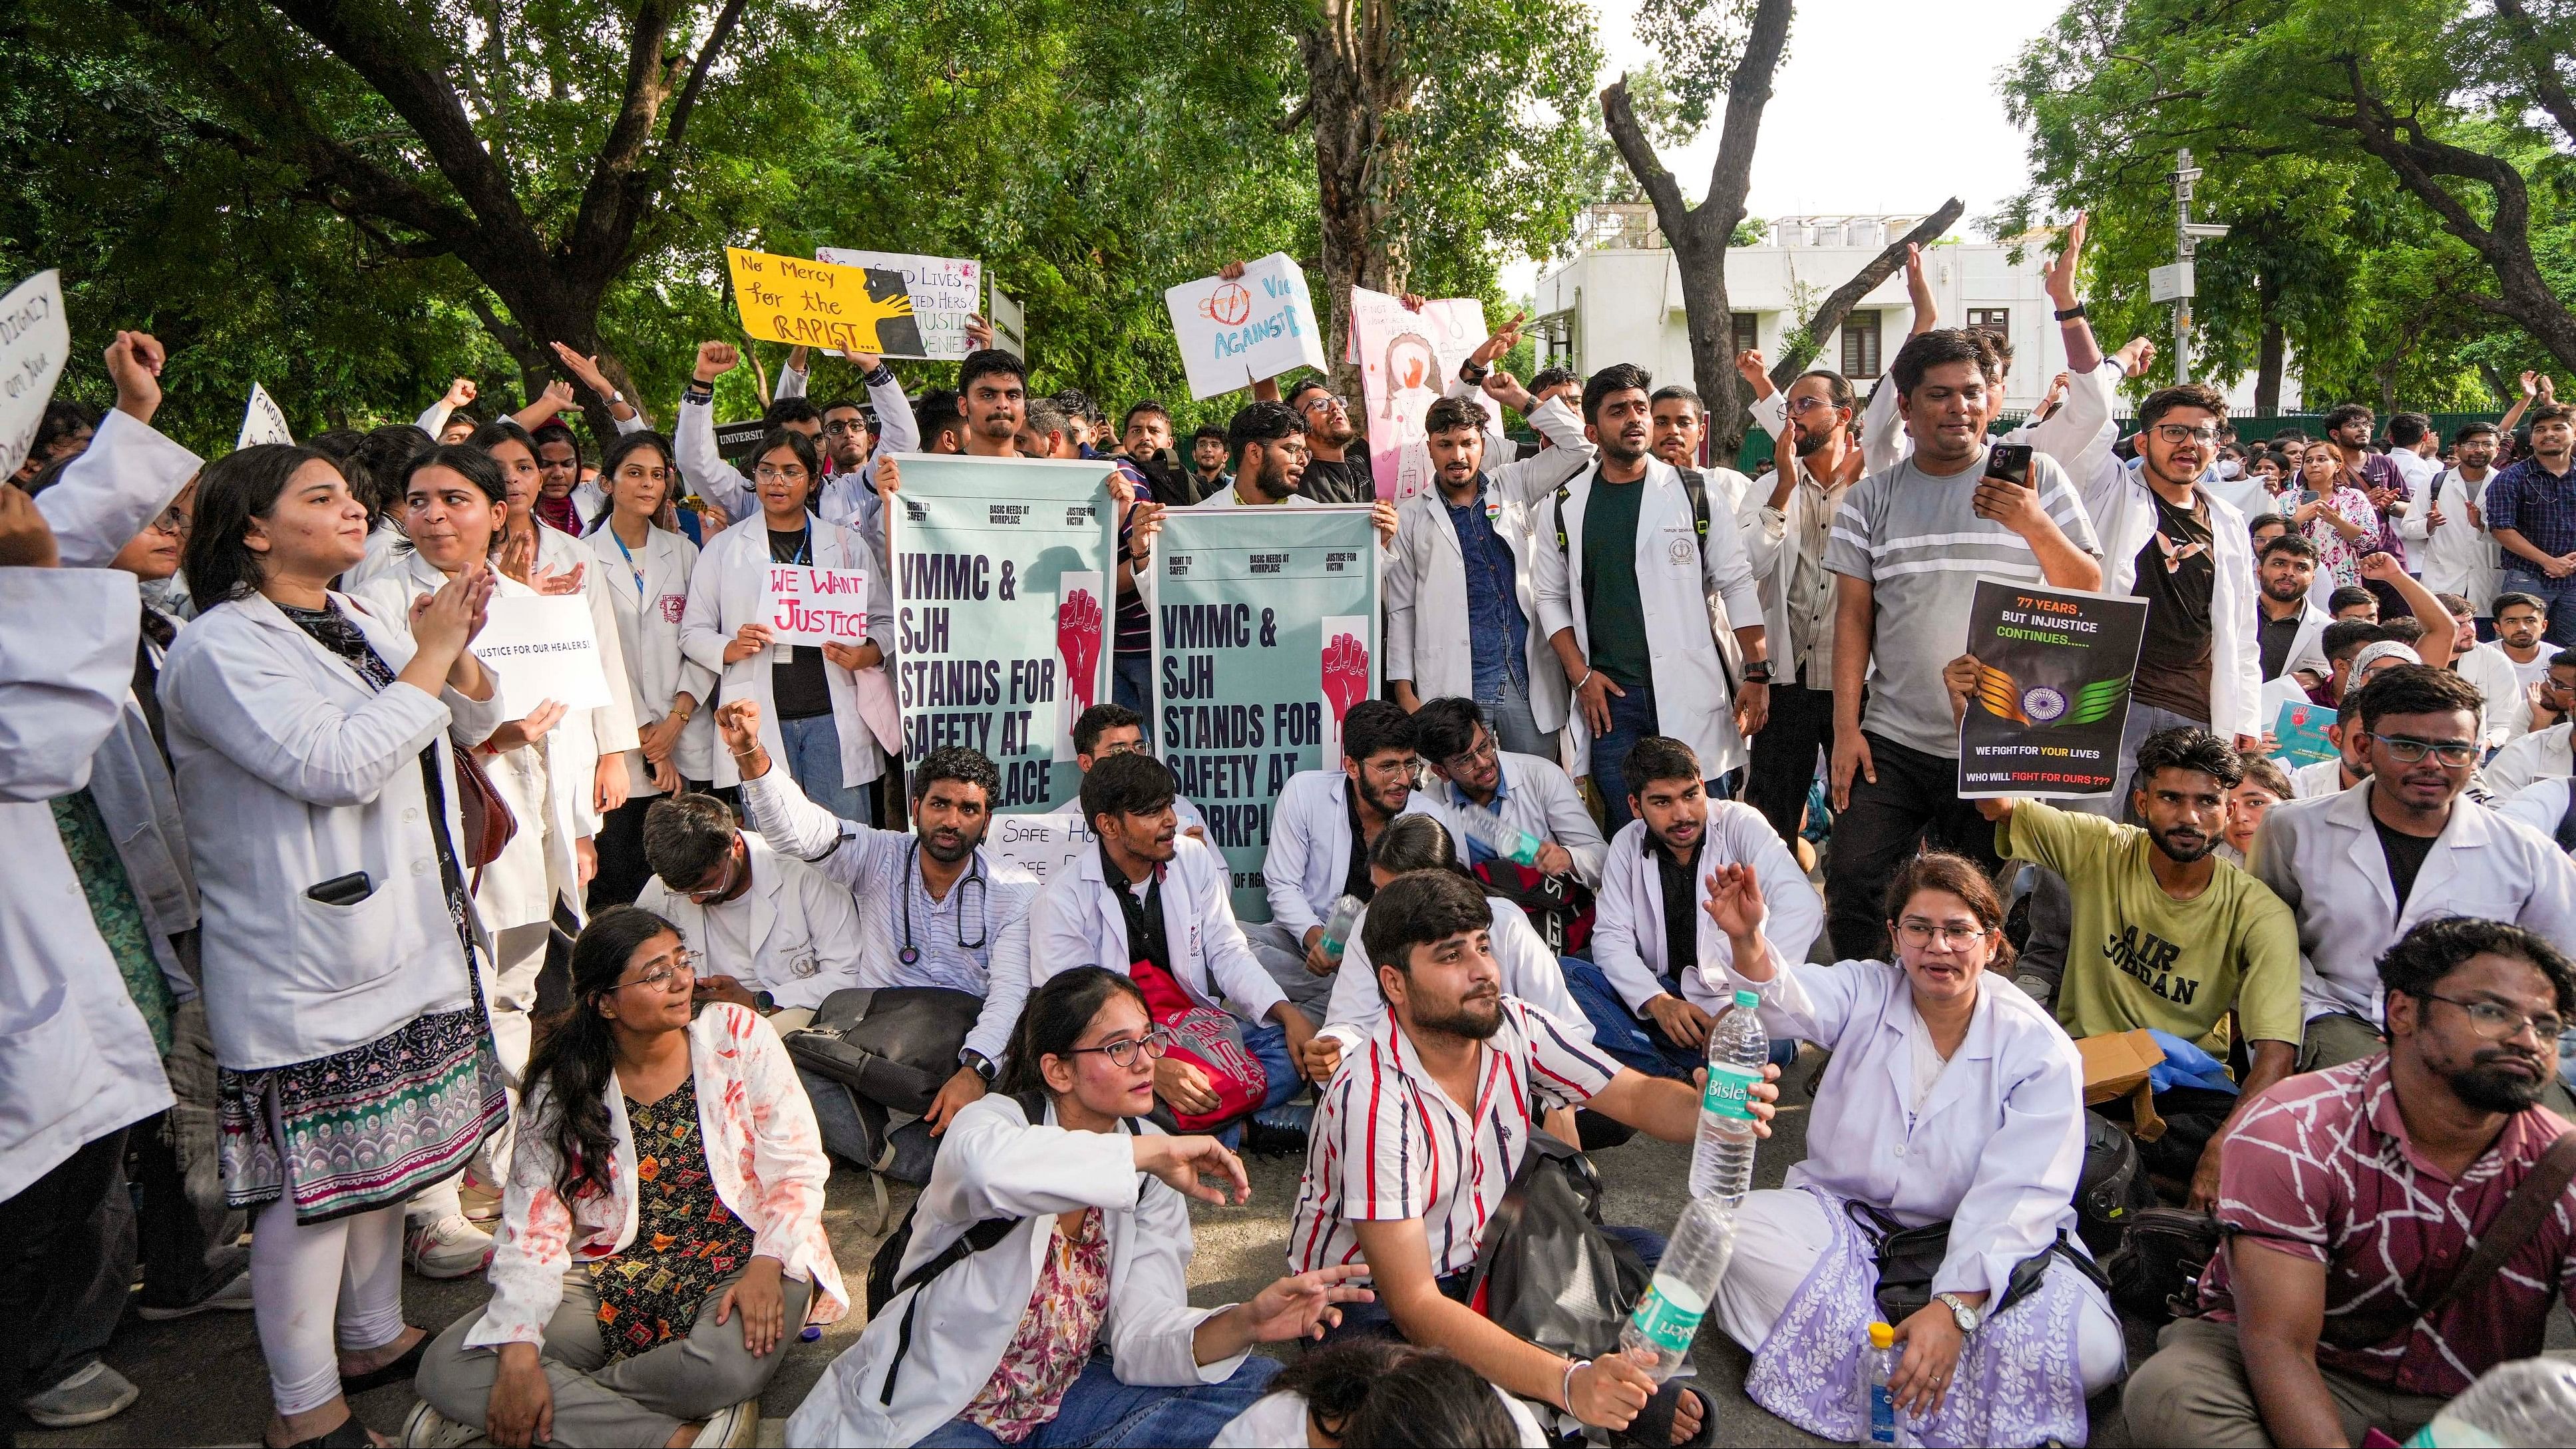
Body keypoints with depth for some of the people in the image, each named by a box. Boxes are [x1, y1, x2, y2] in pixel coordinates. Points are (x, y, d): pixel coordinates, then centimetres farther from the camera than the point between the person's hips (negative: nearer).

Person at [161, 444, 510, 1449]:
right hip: (306, 969, -8)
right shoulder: (223, 648, -13)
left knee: (382, 1145, 19)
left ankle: (373, 1338, 36)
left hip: (405, 941, 8)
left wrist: (459, 647, -3)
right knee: (314, 1178, 0)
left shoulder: (366, 627, 12)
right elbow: (339, 766, -24)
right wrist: (430, 654, -16)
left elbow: (473, 725, 16)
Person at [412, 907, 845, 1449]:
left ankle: (570, 1402, -6)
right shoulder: (563, 1087, -2)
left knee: (731, 1362, -36)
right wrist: (519, 1356, -18)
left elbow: (797, 1166, -7)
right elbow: (531, 1230, -5)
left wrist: (766, 1264, -23)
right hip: (613, 1274, 3)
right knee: (445, 1368, -17)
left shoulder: (741, 1037, -6)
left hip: (737, 1258, -2)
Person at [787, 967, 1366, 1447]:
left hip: (1060, 1401, 6)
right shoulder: (997, 1121, -17)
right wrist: (1153, 1151, -40)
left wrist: (1243, 1324, -33)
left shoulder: (1151, 1175, -1)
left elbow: (1140, 1338, -13)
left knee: (1257, 1384, -11)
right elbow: (983, 1164, -46)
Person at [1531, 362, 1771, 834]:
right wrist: (1580, 675, -1)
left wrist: (1758, 672, -5)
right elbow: (1551, 597, 11)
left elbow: (1737, 583, 3)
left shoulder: (1694, 493, 4)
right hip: (1609, 698, 1)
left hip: (1692, 694, -1)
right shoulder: (1562, 507, 8)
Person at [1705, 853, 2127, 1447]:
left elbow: (2016, 1194, -18)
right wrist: (1746, 940, -48)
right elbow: (1791, 1001, -24)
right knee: (1740, 1233, -26)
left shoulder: (2040, 1048, -8)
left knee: (2092, 1350, -26)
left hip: (1974, 1242, -1)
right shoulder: (1867, 993, 0)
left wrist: (1955, 1308, -31)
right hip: (1845, 1216, 1)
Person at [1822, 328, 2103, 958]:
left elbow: (2089, 592, 0)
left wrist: (2035, 526, -18)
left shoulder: (2036, 479, 2)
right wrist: (1845, 729, -2)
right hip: (1891, 742, 1)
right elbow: (1853, 617, 4)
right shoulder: (1871, 498, 6)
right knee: (1852, 886, -5)